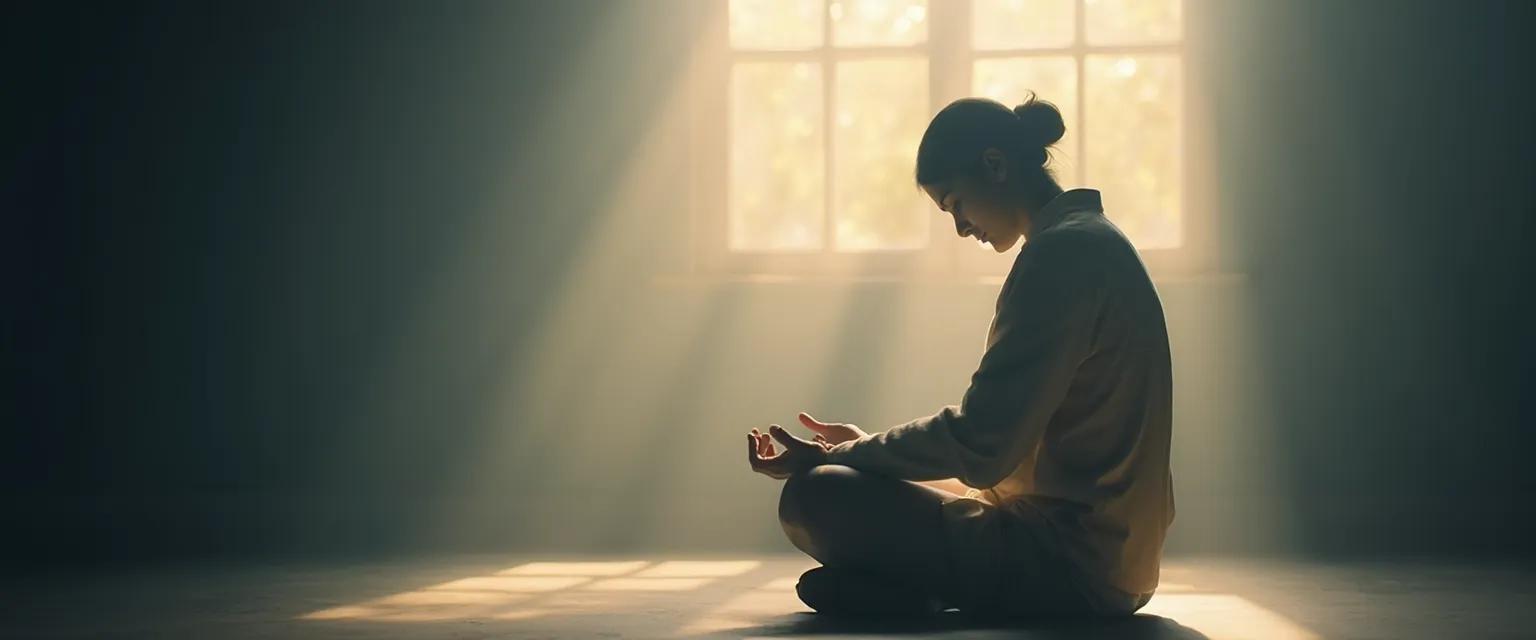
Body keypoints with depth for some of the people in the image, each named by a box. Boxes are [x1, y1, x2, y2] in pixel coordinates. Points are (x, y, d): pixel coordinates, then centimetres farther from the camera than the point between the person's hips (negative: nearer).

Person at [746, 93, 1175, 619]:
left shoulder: (1062, 251, -15)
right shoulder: (1091, 241, 17)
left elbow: (981, 443, -18)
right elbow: (1001, 434, 21)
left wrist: (833, 457, -6)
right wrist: (862, 449, 17)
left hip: (1077, 562, -11)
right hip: (1109, 557, 11)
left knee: (815, 498, -18)